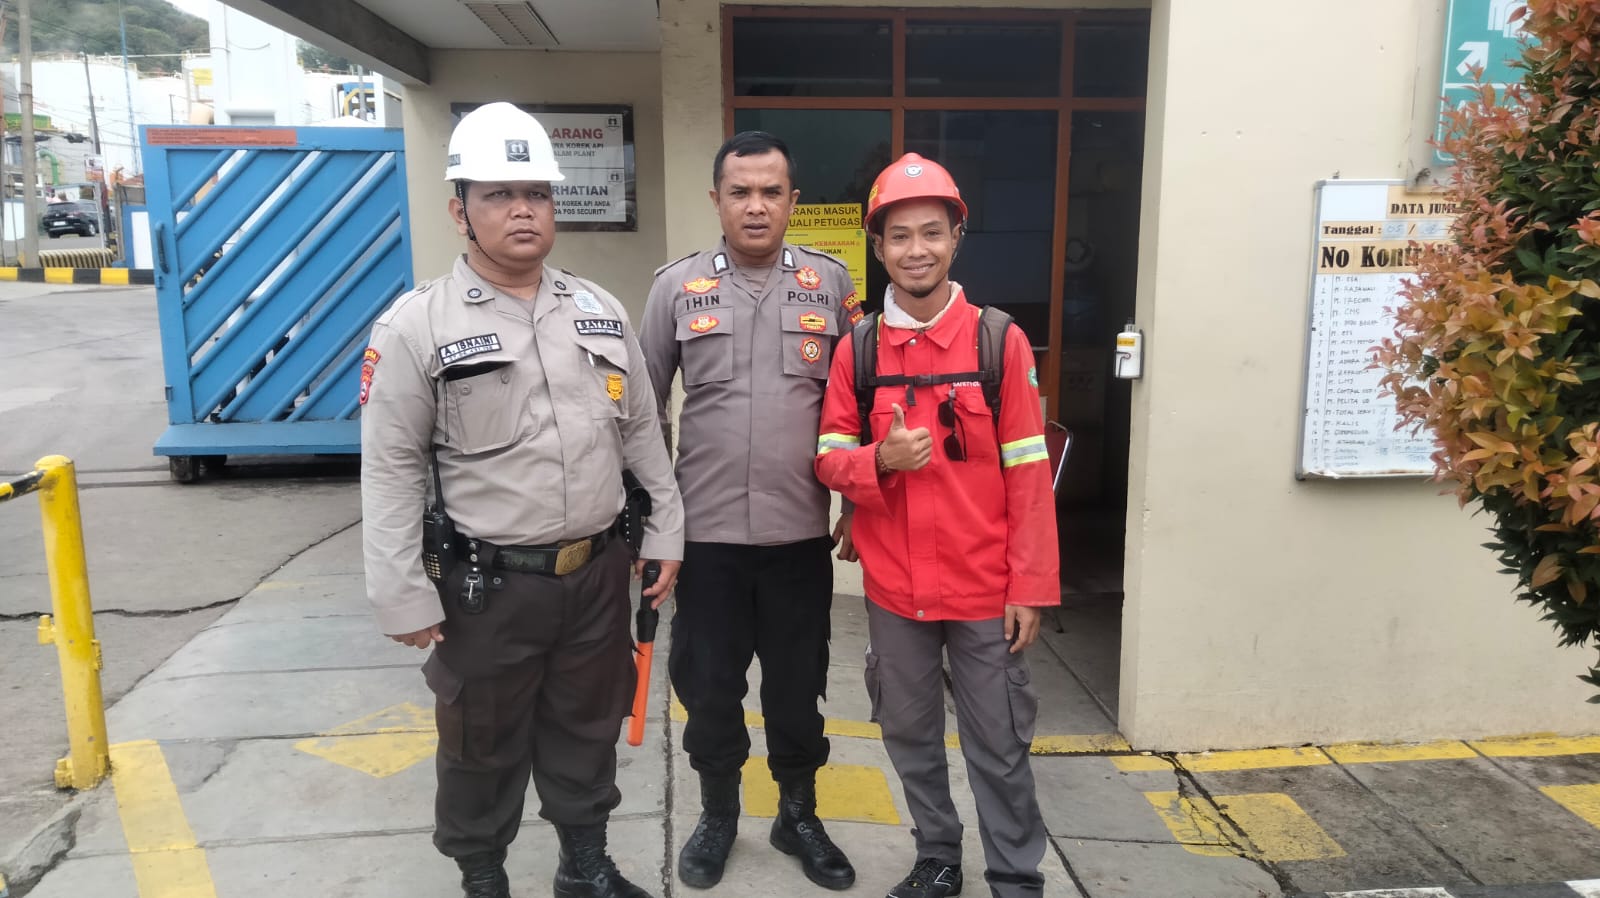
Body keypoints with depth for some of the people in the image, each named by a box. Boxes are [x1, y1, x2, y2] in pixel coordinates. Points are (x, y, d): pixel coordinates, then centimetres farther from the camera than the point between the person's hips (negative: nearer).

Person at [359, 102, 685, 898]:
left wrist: (664, 534, 9)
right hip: (486, 584, -4)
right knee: (484, 743, 13)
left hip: (597, 572, 4)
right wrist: (402, 596, -10)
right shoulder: (415, 327, -9)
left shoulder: (599, 311, 5)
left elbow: (641, 431, 11)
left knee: (588, 728, 19)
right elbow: (391, 471, -9)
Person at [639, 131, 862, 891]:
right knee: (708, 685, 13)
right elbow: (644, 408, 4)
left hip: (801, 531, 1)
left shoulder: (830, 284, 1)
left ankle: (798, 815, 36)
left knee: (798, 687, 14)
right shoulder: (676, 287, -1)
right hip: (706, 532, 0)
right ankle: (717, 814, 36)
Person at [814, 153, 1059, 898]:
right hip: (893, 589, 3)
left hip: (985, 590, -2)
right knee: (910, 737, 18)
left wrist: (1031, 588, -8)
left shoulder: (1001, 342, -7)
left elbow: (1028, 475, -6)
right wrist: (880, 459, -19)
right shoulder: (855, 350, 0)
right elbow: (829, 460, 3)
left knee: (999, 748, 9)